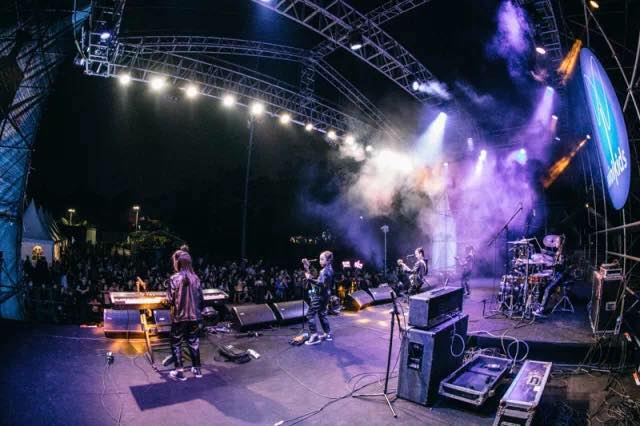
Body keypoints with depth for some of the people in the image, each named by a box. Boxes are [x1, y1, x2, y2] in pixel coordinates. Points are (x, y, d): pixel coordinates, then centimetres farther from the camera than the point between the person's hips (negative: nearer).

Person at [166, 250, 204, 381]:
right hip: (194, 316, 4)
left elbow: (170, 300, -12)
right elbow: (201, 299, 3)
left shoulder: (174, 278, -14)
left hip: (179, 316, -4)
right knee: (193, 342, 16)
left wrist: (169, 302, 11)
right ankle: (197, 369, 23)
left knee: (176, 344, 11)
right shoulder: (195, 278, -2)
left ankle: (179, 372, 14)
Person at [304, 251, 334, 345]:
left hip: (320, 295, -10)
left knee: (310, 314, -7)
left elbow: (321, 283, -29)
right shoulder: (329, 269, 12)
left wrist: (310, 279, -36)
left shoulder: (325, 270, -19)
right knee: (322, 314, 19)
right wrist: (312, 277, 11)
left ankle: (314, 336, -8)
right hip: (325, 295, 10)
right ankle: (328, 334, 24)